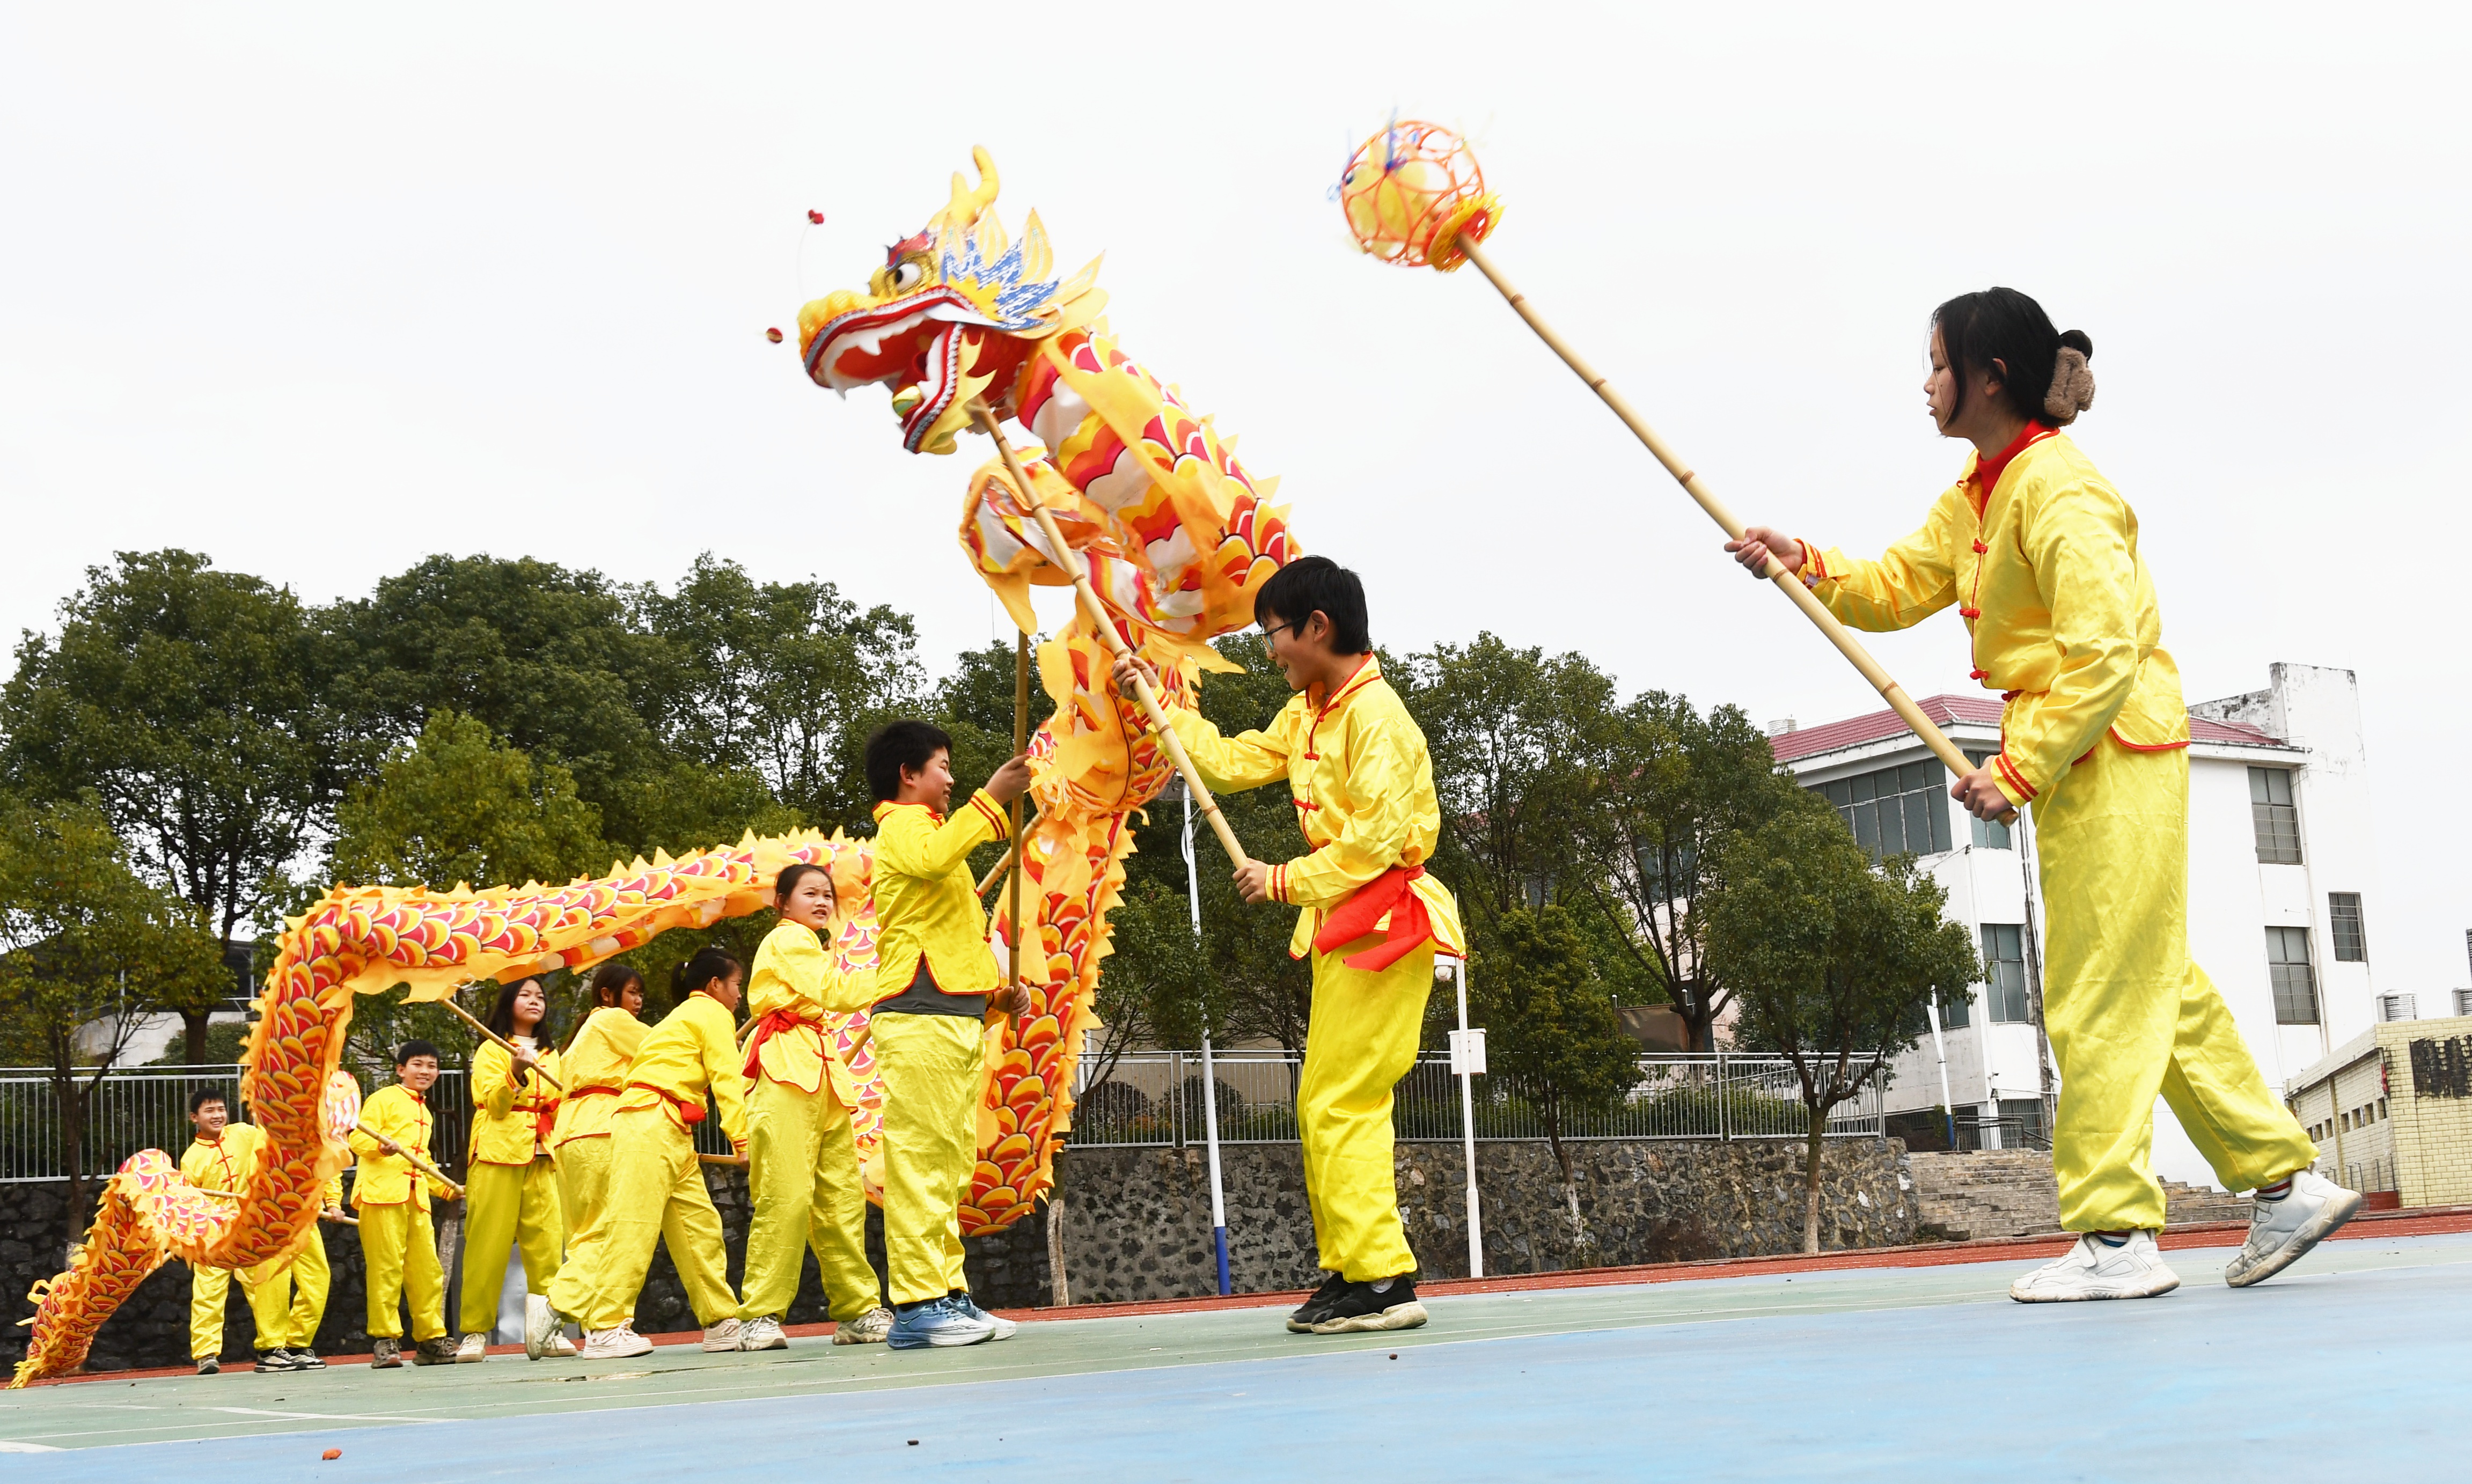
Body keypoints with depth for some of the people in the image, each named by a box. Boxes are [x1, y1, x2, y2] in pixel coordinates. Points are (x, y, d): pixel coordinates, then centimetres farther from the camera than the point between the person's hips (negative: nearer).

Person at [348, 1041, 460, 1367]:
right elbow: (357, 1139, -10)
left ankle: (430, 1339, 12)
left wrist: (446, 1189, 28)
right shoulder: (384, 1099, 2)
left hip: (416, 1197, 8)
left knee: (427, 1269, 6)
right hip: (383, 1193, -8)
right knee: (387, 1267, -9)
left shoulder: (424, 1113, 28)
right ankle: (384, 1341, -4)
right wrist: (381, 1145, -29)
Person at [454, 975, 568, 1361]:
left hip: (541, 1157, 5)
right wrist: (515, 1074, -22)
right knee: (488, 1245, -7)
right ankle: (475, 1333, -3)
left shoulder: (550, 1056, 23)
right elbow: (495, 1105, -6)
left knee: (546, 1242, -5)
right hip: (498, 1154, -5)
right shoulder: (491, 1050, 6)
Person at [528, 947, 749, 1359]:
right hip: (652, 1124, -10)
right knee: (631, 1225, -13)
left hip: (670, 1137, 10)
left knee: (700, 1225, 7)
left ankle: (723, 1325, 7)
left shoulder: (684, 1017, 29)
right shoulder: (713, 1013, 2)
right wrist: (742, 1140, -16)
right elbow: (727, 1079, -9)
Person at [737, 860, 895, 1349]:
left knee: (843, 1195, 6)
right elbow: (836, 992, -13)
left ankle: (858, 1312, 9)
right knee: (787, 1194, -16)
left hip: (821, 1075, 10)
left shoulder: (812, 947, 30)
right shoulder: (787, 940, -1)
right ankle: (760, 1317, -15)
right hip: (786, 1074, -10)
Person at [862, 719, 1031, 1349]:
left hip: (956, 1018, 10)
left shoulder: (928, 826, 28)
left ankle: (948, 1296, 12)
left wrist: (990, 995, 16)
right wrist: (991, 798, -23)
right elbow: (934, 857, -27)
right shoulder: (903, 824, -1)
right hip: (919, 1017, -10)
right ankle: (917, 1304, -15)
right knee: (921, 1155, -13)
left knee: (949, 1165, 9)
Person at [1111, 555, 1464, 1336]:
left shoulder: (1373, 712, -16)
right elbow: (1233, 762, 18)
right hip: (1344, 927, 10)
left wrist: (1286, 882, -14)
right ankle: (1350, 1271, 15)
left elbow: (1377, 837, -22)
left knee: (1341, 1103, -12)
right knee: (1324, 1104, 11)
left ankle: (1381, 1280, -10)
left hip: (1386, 923, -10)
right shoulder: (1306, 714, 15)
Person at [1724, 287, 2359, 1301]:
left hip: (2114, 757, -10)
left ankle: (2115, 1236, -1)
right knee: (2157, 989, 13)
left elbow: (2105, 650, -23)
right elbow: (1899, 586, 18)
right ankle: (2286, 1180, 20)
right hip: (2071, 763, 10)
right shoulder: (1976, 494, 13)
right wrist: (1806, 565, 1)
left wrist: (2018, 770, -21)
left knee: (2099, 998, -7)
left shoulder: (2057, 487, -18)